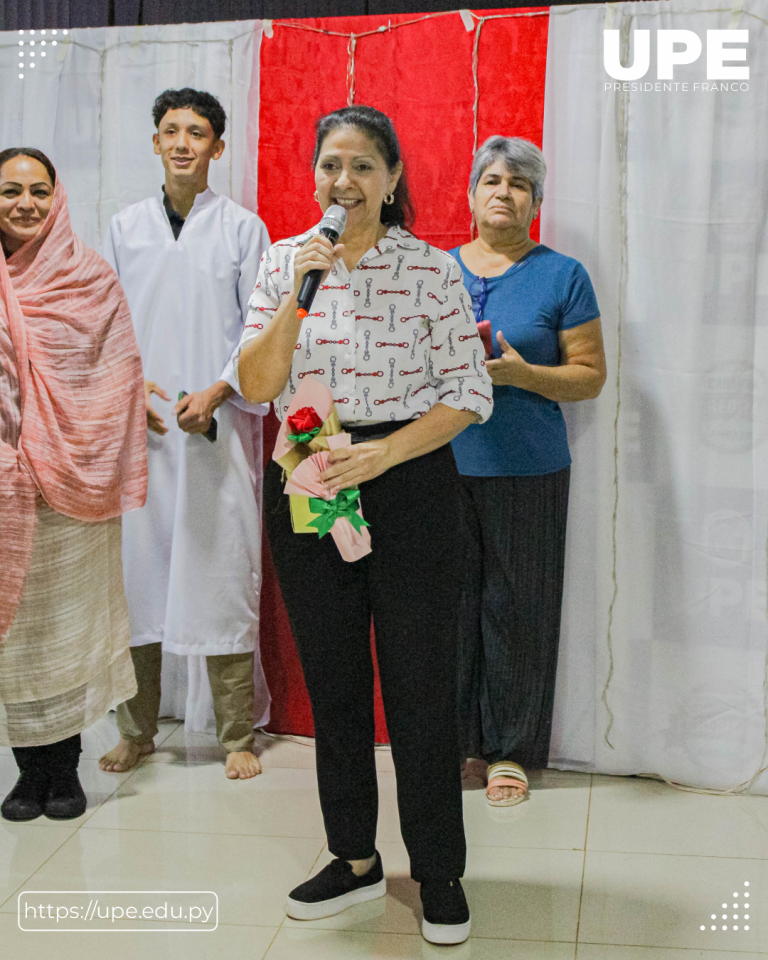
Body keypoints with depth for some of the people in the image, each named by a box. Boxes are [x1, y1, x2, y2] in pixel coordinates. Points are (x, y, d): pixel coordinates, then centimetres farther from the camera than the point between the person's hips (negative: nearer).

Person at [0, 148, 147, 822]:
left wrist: (106, 473, -4)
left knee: (68, 620, 5)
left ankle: (65, 768, 18)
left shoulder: (91, 277, 2)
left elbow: (116, 377, 1)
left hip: (73, 486, -1)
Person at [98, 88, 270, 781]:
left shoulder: (244, 229, 5)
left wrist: (217, 391, -13)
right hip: (140, 430, 3)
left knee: (224, 575, -1)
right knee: (134, 573, 5)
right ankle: (137, 730, 20)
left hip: (218, 428, -2)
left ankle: (238, 736, 11)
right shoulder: (125, 228, 12)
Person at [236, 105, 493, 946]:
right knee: (331, 678, 13)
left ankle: (439, 871, 21)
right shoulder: (283, 262, 5)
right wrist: (298, 299, -14)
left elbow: (469, 393, -6)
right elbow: (256, 386, -1)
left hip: (408, 482, -3)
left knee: (420, 680, 3)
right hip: (305, 487, 3)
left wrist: (384, 452, -18)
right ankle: (354, 859, 30)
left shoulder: (431, 269, -3)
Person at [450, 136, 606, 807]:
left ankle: (510, 749, 18)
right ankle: (451, 735, 21)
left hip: (527, 472, -2)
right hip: (442, 466, 2)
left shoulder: (563, 275, 3)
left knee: (517, 609, 3)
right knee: (448, 602, 5)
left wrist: (519, 373, -16)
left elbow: (590, 375, 0)